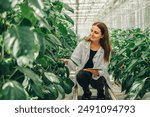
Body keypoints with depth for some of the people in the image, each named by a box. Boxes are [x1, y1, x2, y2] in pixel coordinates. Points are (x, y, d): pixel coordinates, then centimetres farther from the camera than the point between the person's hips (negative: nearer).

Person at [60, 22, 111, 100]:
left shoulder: (105, 50, -12)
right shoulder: (83, 44, -12)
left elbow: (103, 70, -13)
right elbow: (74, 62, -15)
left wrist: (97, 72, -35)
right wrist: (67, 62, -37)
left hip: (98, 76, 0)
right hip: (84, 74, 1)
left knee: (96, 82, -32)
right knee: (81, 75, -32)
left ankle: (100, 92, 8)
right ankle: (86, 92, 2)